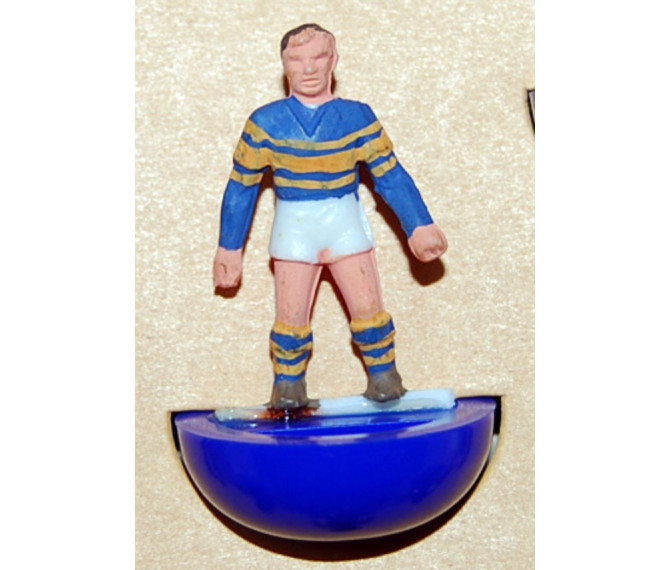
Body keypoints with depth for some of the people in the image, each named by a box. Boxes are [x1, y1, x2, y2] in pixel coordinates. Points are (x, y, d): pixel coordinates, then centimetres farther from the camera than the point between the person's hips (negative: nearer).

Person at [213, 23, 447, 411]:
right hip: (293, 230, 0)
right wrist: (230, 248, 5)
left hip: (347, 226, 0)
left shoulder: (357, 118, -7)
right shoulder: (265, 123, -7)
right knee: (291, 317, 0)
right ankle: (288, 386, 21)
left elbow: (391, 176, -1)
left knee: (367, 308, -2)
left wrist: (419, 227, -3)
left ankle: (384, 378, 20)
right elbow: (241, 187, 1)